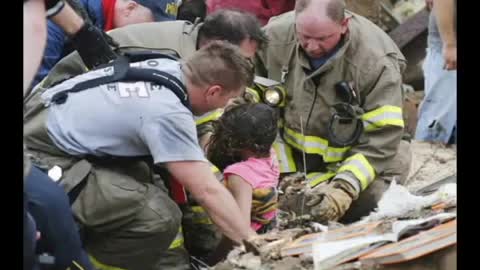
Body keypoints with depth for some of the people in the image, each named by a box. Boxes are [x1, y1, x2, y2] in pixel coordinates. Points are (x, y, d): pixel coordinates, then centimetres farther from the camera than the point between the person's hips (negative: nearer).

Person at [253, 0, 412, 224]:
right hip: (292, 160, 2)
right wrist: (283, 173, -9)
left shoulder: (377, 61, -23)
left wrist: (344, 189, -31)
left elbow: (382, 137, -20)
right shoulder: (273, 38, -14)